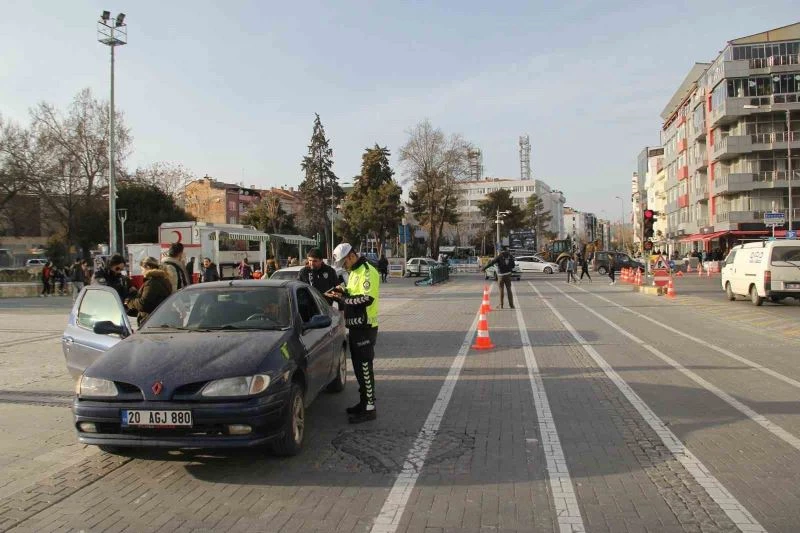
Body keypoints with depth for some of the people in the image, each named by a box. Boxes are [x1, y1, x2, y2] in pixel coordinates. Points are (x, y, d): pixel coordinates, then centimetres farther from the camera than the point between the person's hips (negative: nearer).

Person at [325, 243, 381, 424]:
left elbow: (366, 299, -24)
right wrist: (343, 292, 2)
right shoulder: (354, 272, 17)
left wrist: (342, 298, -19)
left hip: (365, 327, -10)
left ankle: (369, 408, -1)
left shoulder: (367, 272, -16)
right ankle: (363, 402, 26)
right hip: (355, 326, 10)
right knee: (358, 367, 15)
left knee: (364, 367, -7)